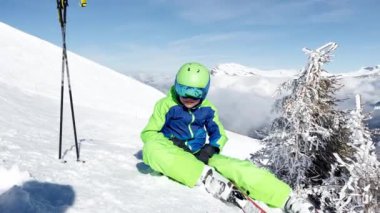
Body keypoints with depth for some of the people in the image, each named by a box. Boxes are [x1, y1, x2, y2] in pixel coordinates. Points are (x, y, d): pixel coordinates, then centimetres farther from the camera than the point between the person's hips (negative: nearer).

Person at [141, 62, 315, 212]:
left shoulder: (207, 109, 4)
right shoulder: (166, 105, -7)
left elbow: (219, 135, 12)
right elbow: (148, 133, -4)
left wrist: (210, 149, -11)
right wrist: (174, 144, -20)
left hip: (199, 157, 3)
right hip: (173, 157, -2)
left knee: (238, 167, -22)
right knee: (151, 148, -38)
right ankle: (207, 177, -42)